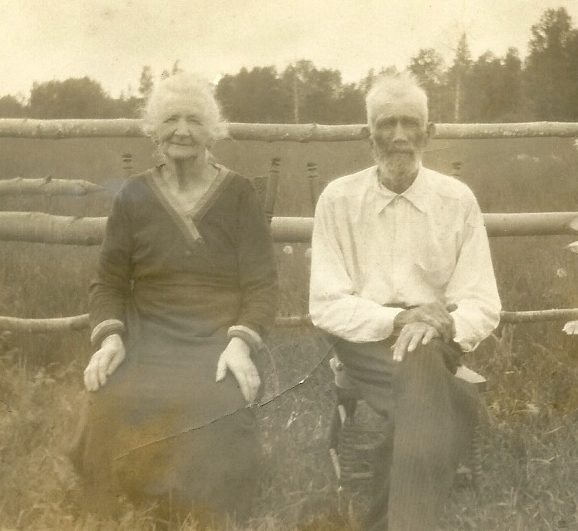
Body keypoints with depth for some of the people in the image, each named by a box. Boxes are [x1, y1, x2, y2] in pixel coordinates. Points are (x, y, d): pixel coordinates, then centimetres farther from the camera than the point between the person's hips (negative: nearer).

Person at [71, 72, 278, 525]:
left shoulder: (238, 194, 2)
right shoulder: (134, 196, 6)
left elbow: (263, 283, -1)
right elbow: (109, 283, 10)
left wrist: (240, 343, -17)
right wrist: (110, 336, -9)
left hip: (220, 338, -1)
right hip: (149, 338, 2)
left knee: (215, 411, -32)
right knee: (117, 404, -28)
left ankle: (206, 522, -8)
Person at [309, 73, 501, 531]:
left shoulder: (458, 200, 2)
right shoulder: (338, 199, -1)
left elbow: (483, 307, -1)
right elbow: (327, 306, -5)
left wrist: (436, 327, -23)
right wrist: (398, 319, -20)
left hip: (436, 346, 2)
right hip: (363, 344, -1)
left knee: (420, 354, -34)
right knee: (447, 404, -31)